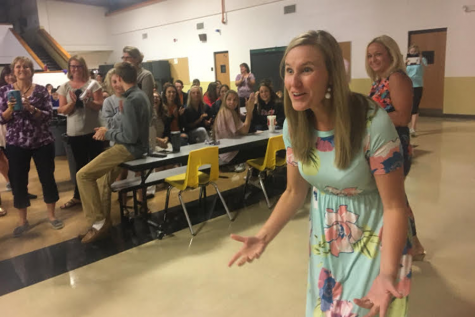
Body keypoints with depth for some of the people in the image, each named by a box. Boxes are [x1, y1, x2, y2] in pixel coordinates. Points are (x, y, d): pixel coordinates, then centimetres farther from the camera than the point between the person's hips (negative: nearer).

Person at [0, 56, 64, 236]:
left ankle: (51, 215, 22)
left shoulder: (41, 90, 0)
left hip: (43, 142, -1)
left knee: (47, 178, 5)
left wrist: (31, 109, -22)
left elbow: (49, 115, -7)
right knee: (18, 182, 5)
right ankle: (23, 221, 21)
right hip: (16, 144, 1)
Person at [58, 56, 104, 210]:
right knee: (80, 165, 12)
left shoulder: (93, 84, -2)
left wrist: (88, 100, -23)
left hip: (94, 130, -2)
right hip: (75, 132, 2)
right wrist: (73, 102, -18)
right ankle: (77, 196, 24)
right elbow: (62, 110, 0)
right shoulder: (65, 87, 4)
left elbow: (100, 106, -5)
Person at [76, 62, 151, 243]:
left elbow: (130, 137, -24)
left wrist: (108, 134, -9)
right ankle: (103, 223, 29)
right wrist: (109, 132, 8)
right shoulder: (140, 95, 10)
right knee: (104, 181, 22)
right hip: (136, 146, 10)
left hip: (130, 148, -10)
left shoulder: (131, 101, -21)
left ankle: (98, 223, -6)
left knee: (83, 175, -11)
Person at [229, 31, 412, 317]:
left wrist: (387, 274, -31)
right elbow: (295, 192, -1)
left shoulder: (373, 123, -27)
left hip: (374, 235, -4)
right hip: (325, 233, 5)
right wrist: (263, 238, -11)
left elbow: (394, 206, -21)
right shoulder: (294, 126, -11)